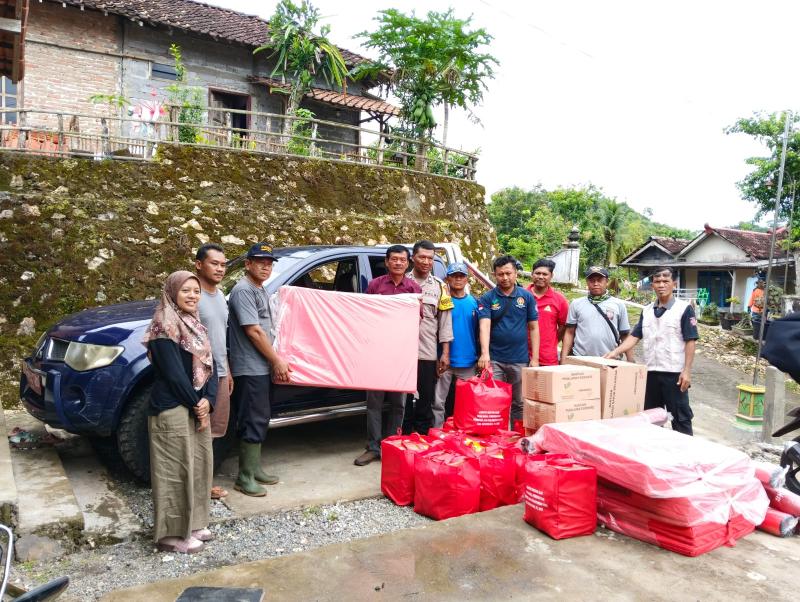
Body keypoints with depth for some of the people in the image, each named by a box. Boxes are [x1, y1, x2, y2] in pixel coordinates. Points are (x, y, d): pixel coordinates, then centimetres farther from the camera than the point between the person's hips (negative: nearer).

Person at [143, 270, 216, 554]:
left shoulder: (195, 326, 13)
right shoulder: (164, 328, -12)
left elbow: (209, 367, 9)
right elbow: (174, 373, -18)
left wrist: (207, 401, -6)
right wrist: (197, 406, -12)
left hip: (198, 407, 9)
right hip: (172, 410, -9)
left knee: (198, 465, 15)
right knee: (176, 469, -1)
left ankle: (193, 524, 29)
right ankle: (172, 534, 11)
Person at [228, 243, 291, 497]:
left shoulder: (260, 290, 16)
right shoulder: (243, 290, -14)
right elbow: (254, 332, -18)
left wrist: (274, 362, 17)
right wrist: (277, 361, -13)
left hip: (261, 368, 10)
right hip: (250, 369, -10)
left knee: (260, 419, 15)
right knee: (254, 421, -5)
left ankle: (254, 468, 26)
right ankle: (245, 478, 4)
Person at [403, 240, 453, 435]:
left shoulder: (440, 286, 9)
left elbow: (445, 322, 8)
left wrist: (445, 354, 2)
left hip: (429, 354, 2)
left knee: (425, 403, 8)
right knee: (403, 402, 6)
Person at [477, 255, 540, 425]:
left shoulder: (527, 297, 4)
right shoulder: (487, 298, -1)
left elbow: (533, 328, 5)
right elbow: (485, 325, -13)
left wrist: (535, 358, -1)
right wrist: (484, 353, -28)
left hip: (520, 360, 1)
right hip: (494, 360, -1)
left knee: (520, 404, 10)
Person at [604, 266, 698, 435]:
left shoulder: (684, 309, -6)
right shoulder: (647, 311, 10)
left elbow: (691, 341, -9)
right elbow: (635, 336, 8)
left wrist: (687, 371, -14)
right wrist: (615, 352, -6)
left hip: (674, 373, -5)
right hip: (651, 372, 6)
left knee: (680, 417, 4)